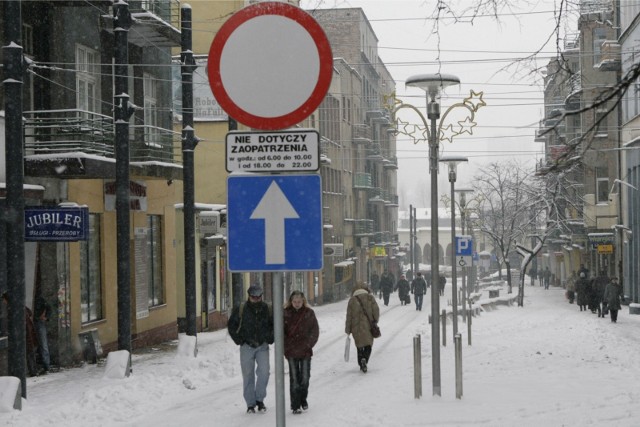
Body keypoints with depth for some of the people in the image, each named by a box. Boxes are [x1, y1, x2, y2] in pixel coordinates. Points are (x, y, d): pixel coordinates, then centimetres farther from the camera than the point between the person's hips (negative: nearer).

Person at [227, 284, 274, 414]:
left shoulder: (267, 309, 1)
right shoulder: (240, 309, -3)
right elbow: (231, 325, 7)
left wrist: (270, 339, 4)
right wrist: (239, 340, 0)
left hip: (262, 346, 1)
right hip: (247, 346, 0)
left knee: (264, 372, -13)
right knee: (248, 375, 2)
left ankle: (260, 399, 5)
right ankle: (250, 404, 10)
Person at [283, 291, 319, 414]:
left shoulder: (309, 313, 0)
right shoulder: (286, 314, -1)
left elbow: (315, 331, 3)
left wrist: (308, 345, -6)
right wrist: (287, 346, -6)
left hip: (305, 351, 1)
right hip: (291, 352, -1)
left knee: (305, 376, 4)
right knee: (294, 378, -2)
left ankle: (303, 399, 27)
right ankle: (295, 405, 2)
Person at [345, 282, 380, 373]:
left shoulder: (352, 300, 0)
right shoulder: (370, 298, 0)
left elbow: (349, 316, 1)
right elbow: (376, 311, -3)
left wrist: (348, 330, 7)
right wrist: (375, 322, 13)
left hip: (357, 328, 0)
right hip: (368, 327, 0)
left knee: (359, 346, 14)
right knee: (368, 345, 7)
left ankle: (361, 365, 10)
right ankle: (365, 359, -19)